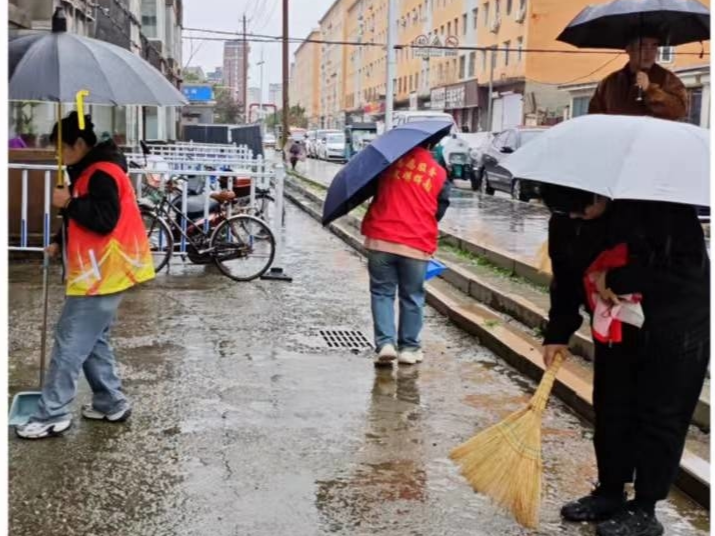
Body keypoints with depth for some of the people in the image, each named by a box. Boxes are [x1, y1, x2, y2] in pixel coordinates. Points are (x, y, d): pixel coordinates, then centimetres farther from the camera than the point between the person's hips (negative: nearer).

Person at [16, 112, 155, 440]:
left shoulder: (102, 173, -16)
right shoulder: (90, 172, 17)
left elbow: (104, 221, -26)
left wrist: (69, 203, -19)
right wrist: (60, 244, 13)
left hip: (101, 275, -11)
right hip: (97, 273, 11)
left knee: (70, 344, -6)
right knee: (92, 341, 16)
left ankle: (52, 415, 0)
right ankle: (111, 402, 23)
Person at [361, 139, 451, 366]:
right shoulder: (439, 173, 8)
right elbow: (439, 210, 12)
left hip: (381, 239, 0)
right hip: (417, 244, 1)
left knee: (382, 292, 9)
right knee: (412, 297, 13)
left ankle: (385, 343, -3)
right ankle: (409, 347, 18)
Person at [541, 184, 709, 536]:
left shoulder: (659, 205, -27)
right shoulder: (565, 222, -10)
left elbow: (689, 266, -27)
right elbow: (566, 280, 3)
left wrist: (618, 280, -28)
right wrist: (558, 333, -4)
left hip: (676, 327, -5)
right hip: (616, 327, 6)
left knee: (660, 417, 0)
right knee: (610, 411, 11)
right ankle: (610, 492, 28)